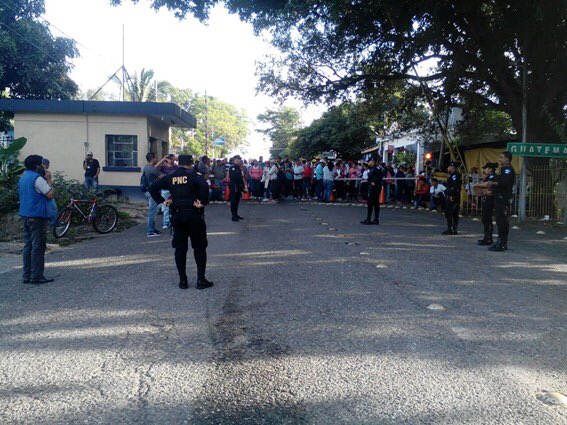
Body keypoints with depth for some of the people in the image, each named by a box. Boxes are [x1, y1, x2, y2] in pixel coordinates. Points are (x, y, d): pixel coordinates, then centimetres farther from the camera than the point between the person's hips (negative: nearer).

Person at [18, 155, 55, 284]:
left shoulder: (23, 177, 14)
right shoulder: (37, 178, -14)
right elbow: (50, 195, -17)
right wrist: (49, 180, -5)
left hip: (25, 216, 9)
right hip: (37, 217, -9)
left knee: (28, 246, 12)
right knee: (38, 247, -4)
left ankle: (26, 276, 15)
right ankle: (36, 277, -2)